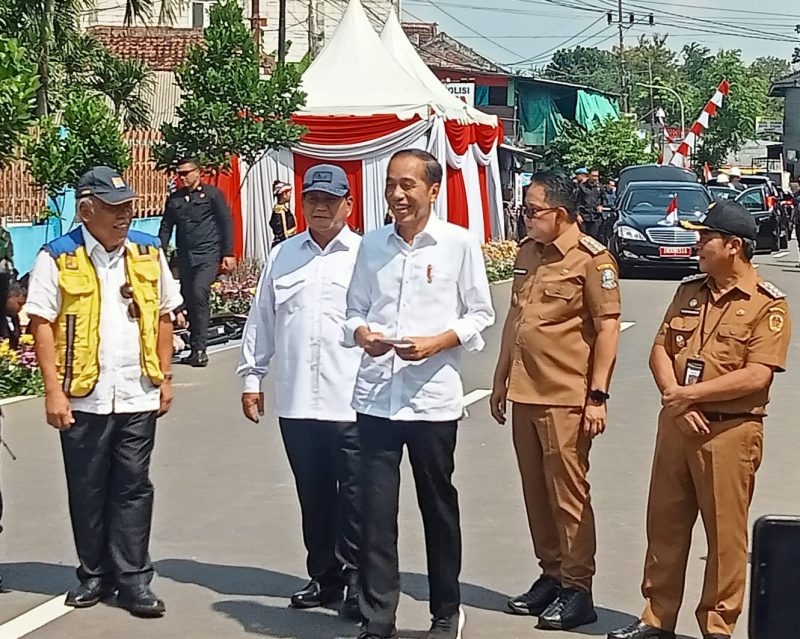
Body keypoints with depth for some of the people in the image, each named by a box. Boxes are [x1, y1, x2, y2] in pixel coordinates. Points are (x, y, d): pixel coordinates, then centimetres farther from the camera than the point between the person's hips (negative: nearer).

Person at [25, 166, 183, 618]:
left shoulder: (149, 252, 6)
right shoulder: (58, 258, -5)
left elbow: (163, 318, 12)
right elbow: (42, 324, -6)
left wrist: (166, 377, 7)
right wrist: (54, 391, -11)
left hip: (138, 396, 2)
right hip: (83, 398, -2)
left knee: (133, 489, 5)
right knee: (87, 491, 9)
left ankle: (133, 579, 11)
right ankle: (95, 574, 22)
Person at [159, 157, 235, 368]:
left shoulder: (212, 194, 2)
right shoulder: (174, 199, 15)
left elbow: (226, 223, 1)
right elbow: (166, 227, 18)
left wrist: (228, 254, -4)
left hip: (208, 255, -5)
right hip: (185, 257, 5)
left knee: (199, 295, -19)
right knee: (189, 299, 5)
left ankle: (200, 348, -17)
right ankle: (196, 349, 14)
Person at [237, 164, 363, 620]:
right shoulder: (284, 256, 11)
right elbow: (261, 321, 14)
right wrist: (252, 377, 13)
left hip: (351, 402, -4)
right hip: (296, 401, 4)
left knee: (354, 497, -1)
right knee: (314, 495, 13)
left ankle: (357, 582, 9)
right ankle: (324, 578, 25)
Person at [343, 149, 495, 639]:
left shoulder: (459, 244, -2)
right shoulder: (372, 244, 7)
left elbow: (481, 314, 1)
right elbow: (356, 309, 13)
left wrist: (437, 343, -14)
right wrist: (361, 334, -9)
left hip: (433, 397, -2)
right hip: (375, 396, 2)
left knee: (439, 506, 11)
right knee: (376, 509, 1)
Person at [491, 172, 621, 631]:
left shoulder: (592, 258, -10)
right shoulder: (528, 253, 14)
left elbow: (608, 327, -12)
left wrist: (598, 396, -15)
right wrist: (501, 378, 20)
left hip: (566, 398, -8)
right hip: (524, 394, 8)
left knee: (568, 492, -2)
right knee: (536, 491, 13)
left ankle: (577, 589, 7)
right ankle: (551, 575, 25)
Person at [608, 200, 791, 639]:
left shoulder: (768, 305, -8)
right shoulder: (690, 290, 11)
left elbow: (756, 376, -18)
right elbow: (660, 349, 8)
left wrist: (689, 394, -16)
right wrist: (675, 399, -9)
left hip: (730, 432, -6)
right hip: (676, 425, 6)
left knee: (725, 534, 1)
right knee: (665, 524, 12)